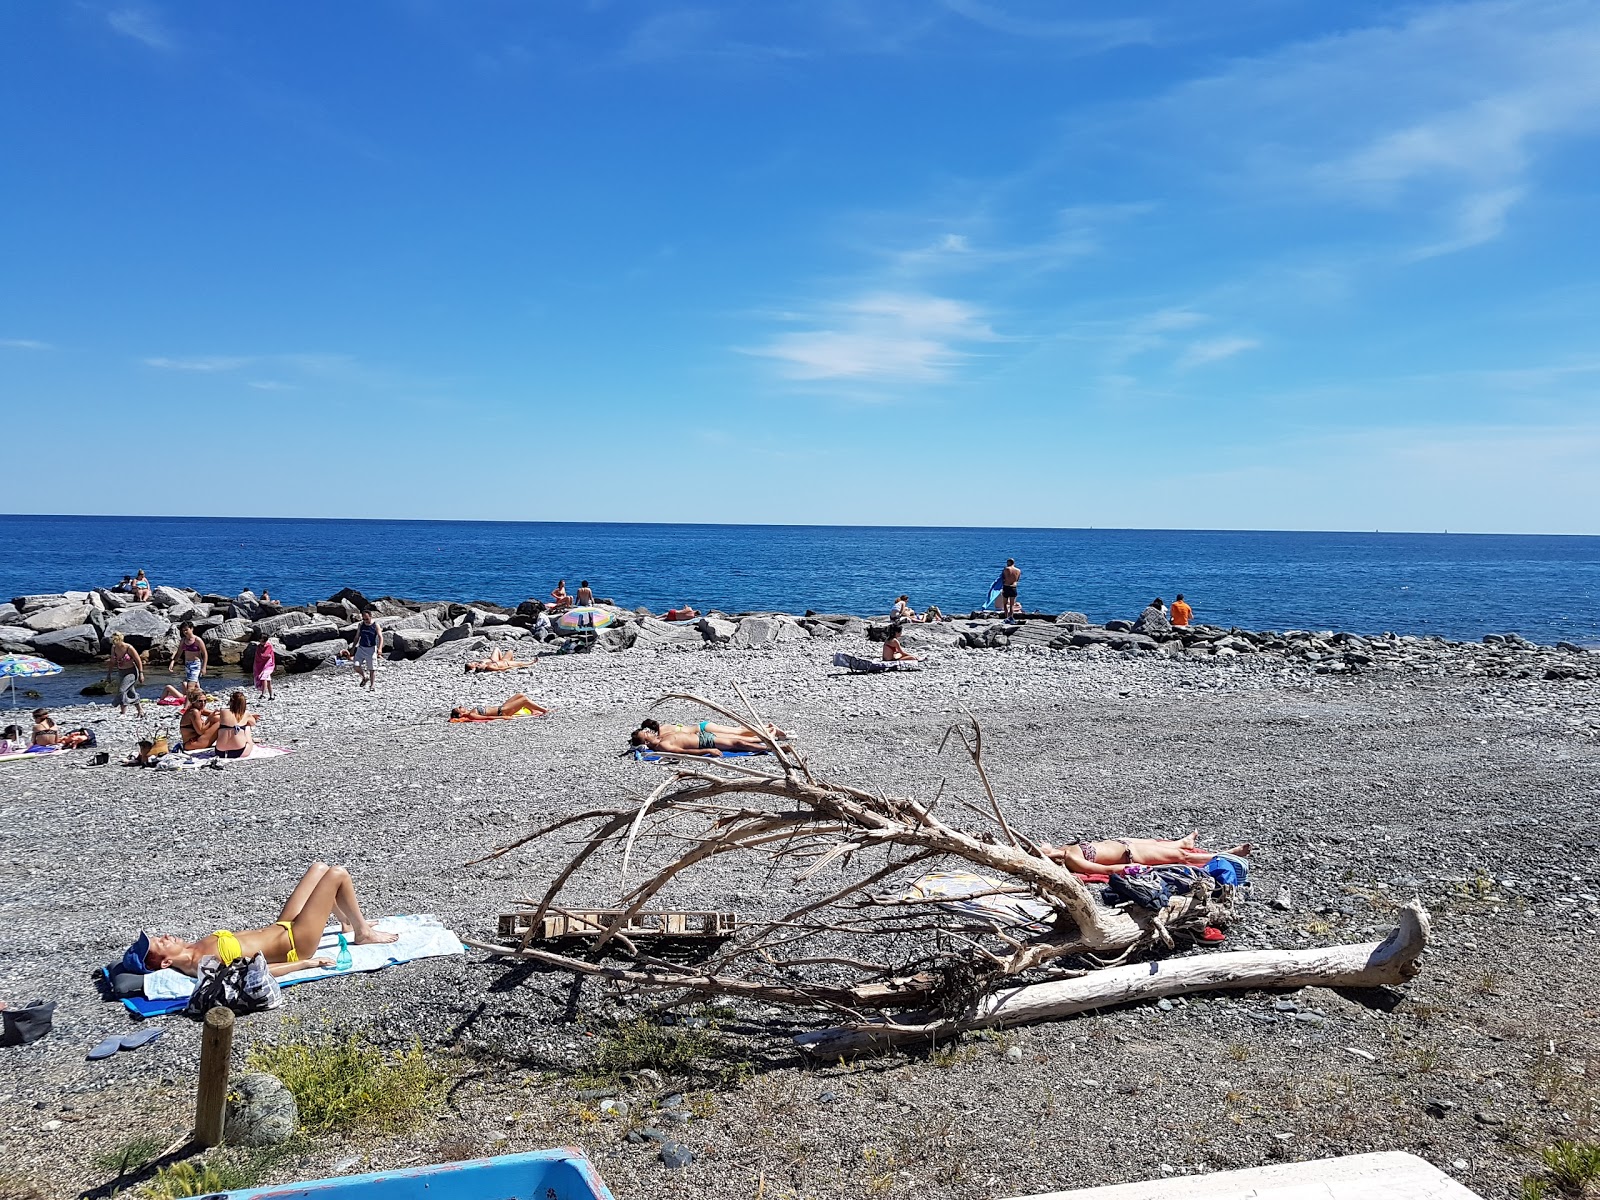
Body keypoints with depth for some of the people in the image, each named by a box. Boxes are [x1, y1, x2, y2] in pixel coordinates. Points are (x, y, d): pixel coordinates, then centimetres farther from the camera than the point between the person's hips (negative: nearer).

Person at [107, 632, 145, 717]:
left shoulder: (129, 648, -20)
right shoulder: (114, 648, -1)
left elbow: (138, 661, -14)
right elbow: (113, 662, 12)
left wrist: (141, 673, -15)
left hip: (131, 672, -7)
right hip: (121, 672, 7)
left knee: (122, 690, -18)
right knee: (130, 692, 13)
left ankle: (123, 712, -12)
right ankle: (140, 710, 27)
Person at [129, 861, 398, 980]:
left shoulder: (192, 949, -3)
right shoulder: (201, 966, -29)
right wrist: (307, 963, -24)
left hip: (281, 928, 9)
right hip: (296, 944, -9)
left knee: (319, 868, 17)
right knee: (338, 874, -10)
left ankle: (350, 923, 32)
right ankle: (363, 934, 12)